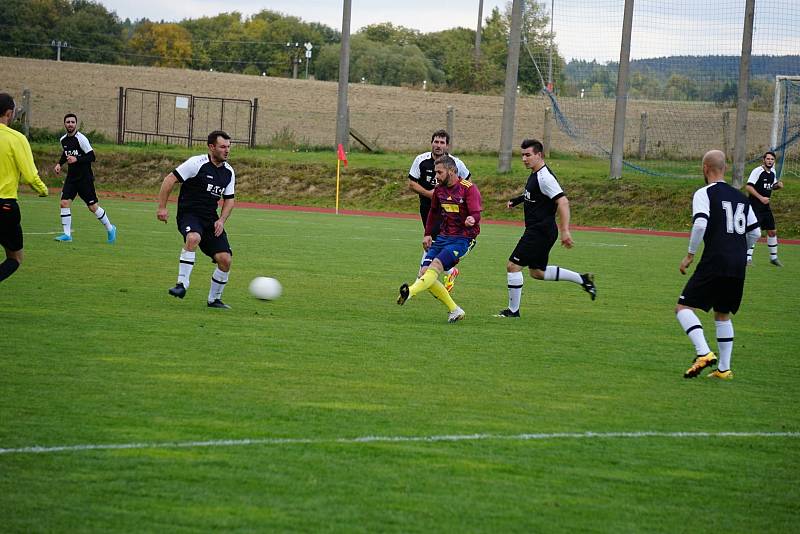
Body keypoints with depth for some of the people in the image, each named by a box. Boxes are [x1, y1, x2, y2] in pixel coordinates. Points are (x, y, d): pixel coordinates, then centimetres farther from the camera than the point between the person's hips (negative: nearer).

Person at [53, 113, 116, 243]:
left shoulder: (81, 139, -15)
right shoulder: (63, 140, 6)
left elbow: (92, 157, -16)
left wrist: (76, 159, -27)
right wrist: (59, 163, 10)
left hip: (84, 177, -6)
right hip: (71, 177, 6)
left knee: (93, 206, 0)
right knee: (64, 203, -8)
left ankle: (110, 229, 20)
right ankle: (67, 234, -3)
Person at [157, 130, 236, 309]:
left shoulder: (229, 172, 8)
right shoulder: (197, 163, -11)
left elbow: (229, 200, 17)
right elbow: (170, 179, -10)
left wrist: (221, 221, 0)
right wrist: (162, 207, -13)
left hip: (211, 219, 6)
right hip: (189, 214, -6)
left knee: (225, 259, -6)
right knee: (193, 238, -39)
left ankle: (214, 299, 14)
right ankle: (182, 284, -31)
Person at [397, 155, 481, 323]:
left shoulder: (468, 188, -12)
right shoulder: (439, 189, 8)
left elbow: (476, 214, -24)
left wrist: (472, 220, -47)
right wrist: (427, 234, 21)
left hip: (463, 238, -7)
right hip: (443, 236, 7)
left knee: (436, 265, -27)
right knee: (424, 272, -7)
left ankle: (409, 292, -44)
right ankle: (454, 310, -3)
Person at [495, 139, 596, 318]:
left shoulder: (544, 177, -19)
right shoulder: (535, 175, 12)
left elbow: (563, 202, -26)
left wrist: (565, 231, -31)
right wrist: (517, 200, 16)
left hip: (540, 232, -11)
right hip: (536, 231, 11)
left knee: (513, 266, -7)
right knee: (538, 272, 19)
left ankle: (513, 310, 1)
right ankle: (582, 279, 24)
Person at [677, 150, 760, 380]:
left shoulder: (704, 193, -3)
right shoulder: (741, 197, 16)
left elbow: (700, 224, -18)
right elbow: (755, 233, 18)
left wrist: (689, 255, -8)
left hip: (714, 264, -7)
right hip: (738, 267, 7)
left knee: (683, 307, -2)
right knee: (723, 315, 21)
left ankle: (704, 353, -20)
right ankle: (724, 368, 17)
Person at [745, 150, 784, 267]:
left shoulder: (772, 173, 10)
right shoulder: (757, 171, -14)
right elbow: (748, 186, -20)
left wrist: (778, 185, 2)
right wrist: (761, 197, -25)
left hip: (765, 206, 8)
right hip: (755, 206, -8)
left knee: (772, 231, 12)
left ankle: (773, 257, 24)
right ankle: (748, 257, -9)